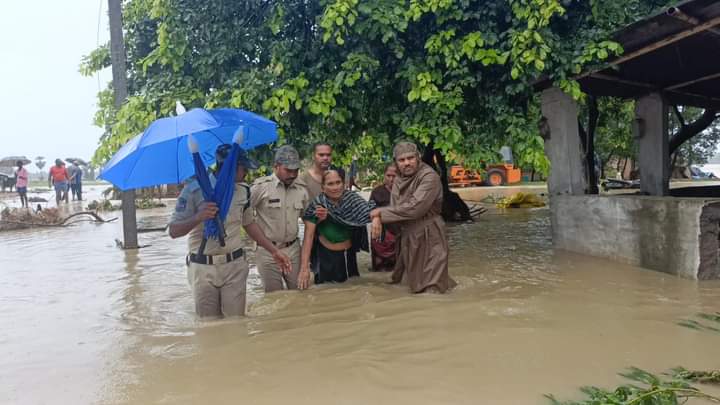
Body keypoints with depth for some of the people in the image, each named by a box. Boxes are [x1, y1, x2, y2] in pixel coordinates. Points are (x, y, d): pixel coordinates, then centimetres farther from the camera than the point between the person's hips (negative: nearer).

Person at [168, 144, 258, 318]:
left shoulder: (243, 190, 2)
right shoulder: (195, 189, -11)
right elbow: (173, 232, -12)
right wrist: (198, 217, -30)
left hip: (235, 266, 3)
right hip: (202, 268, -2)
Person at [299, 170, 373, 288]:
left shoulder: (352, 198, -10)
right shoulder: (317, 205, -17)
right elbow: (308, 236, -18)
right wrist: (304, 267, -25)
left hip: (348, 255, 3)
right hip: (325, 257, -3)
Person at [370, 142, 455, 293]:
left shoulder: (429, 177, -18)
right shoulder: (399, 181, 9)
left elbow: (414, 208, -27)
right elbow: (394, 208, 5)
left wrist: (381, 212, -18)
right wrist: (378, 217, -19)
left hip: (429, 238, -8)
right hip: (408, 238, 8)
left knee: (430, 289, -5)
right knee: (416, 285, 20)